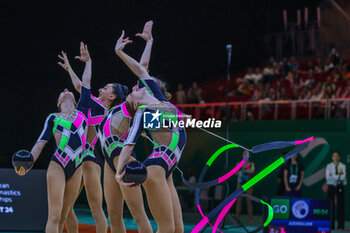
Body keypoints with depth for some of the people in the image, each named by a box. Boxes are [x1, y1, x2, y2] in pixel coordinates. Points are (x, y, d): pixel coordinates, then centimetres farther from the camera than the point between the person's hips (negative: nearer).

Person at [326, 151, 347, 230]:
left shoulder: (342, 166, 2)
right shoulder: (329, 166, 4)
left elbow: (343, 177, -11)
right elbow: (327, 177, -8)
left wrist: (333, 176, -12)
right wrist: (338, 176, -12)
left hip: (340, 187, 0)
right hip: (331, 187, 0)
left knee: (341, 206, -3)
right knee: (331, 206, -3)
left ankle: (340, 226, -1)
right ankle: (331, 225, 1)